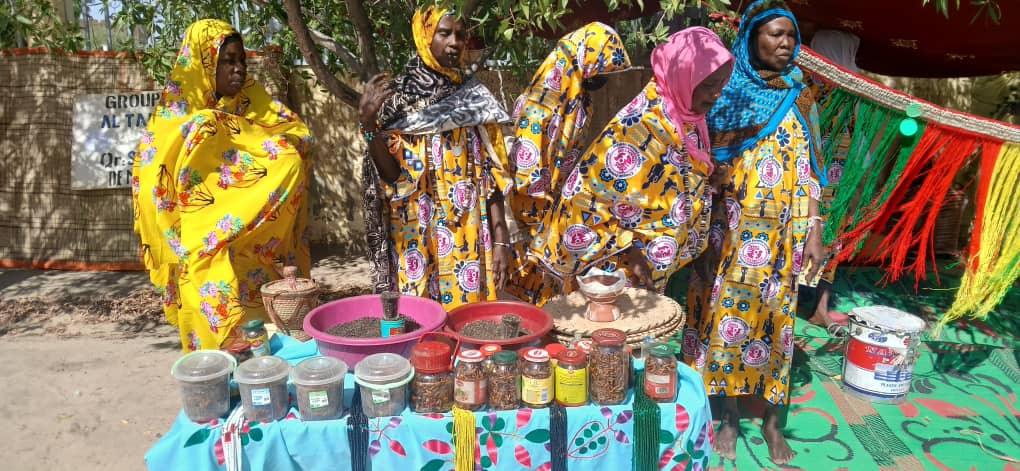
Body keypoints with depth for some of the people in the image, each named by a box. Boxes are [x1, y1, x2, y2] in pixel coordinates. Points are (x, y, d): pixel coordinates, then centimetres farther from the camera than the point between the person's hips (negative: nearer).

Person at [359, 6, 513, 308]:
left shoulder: (476, 99, 6)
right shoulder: (397, 96, -1)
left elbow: (492, 174, 4)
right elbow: (392, 175, -6)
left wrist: (500, 238, -1)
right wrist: (368, 124, -21)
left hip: (468, 238, 2)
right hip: (417, 236, -2)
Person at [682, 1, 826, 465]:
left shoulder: (799, 99, 7)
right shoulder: (726, 94, 2)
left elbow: (808, 172, 5)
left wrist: (814, 231, 0)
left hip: (782, 231, 2)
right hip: (732, 227, -1)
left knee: (773, 317, 6)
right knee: (727, 315, 3)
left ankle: (772, 421, 21)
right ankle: (729, 417, 20)